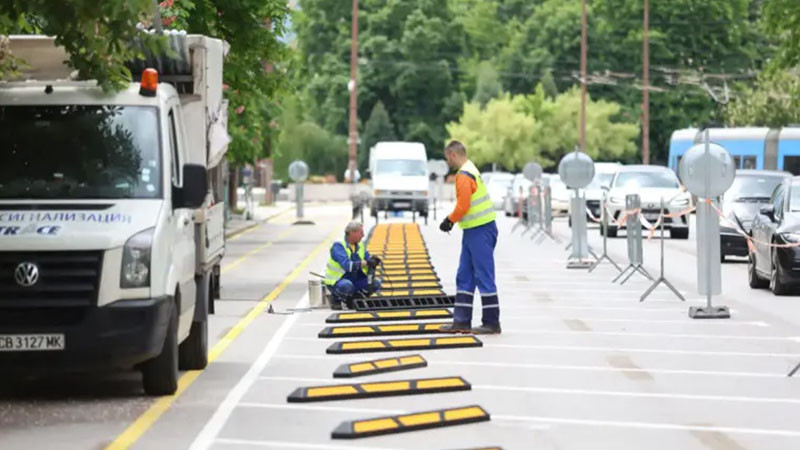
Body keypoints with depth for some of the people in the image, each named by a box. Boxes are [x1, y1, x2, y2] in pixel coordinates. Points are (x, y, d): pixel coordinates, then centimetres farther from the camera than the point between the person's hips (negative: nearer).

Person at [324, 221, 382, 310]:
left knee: (376, 283, -11)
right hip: (336, 282, -7)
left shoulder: (360, 246, 5)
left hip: (355, 280, 7)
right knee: (347, 285, -39)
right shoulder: (338, 246, -19)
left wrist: (373, 261, -25)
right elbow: (346, 265, -33)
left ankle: (352, 298, 8)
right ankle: (335, 298, -5)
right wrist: (365, 262, -42)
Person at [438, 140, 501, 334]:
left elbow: (463, 206, -20)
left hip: (480, 232, -11)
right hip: (473, 231, 11)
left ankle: (492, 323, -1)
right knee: (464, 278, 12)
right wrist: (451, 220, 14)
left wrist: (449, 220, -5)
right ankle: (461, 321, 16)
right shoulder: (470, 170, 16)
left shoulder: (464, 176, -16)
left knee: (484, 278, -5)